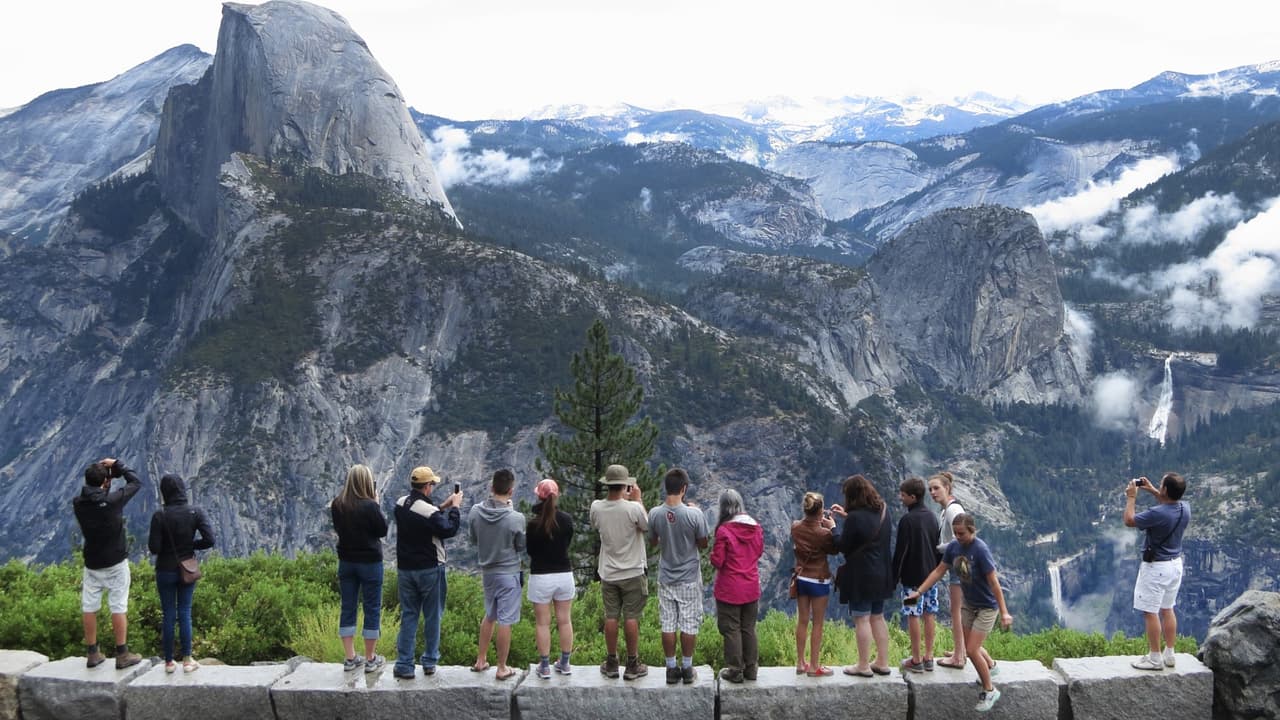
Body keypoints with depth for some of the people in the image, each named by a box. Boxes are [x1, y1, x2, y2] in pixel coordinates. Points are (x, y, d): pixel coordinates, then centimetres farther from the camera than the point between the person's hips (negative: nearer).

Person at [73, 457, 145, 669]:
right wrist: (116, 465, -1)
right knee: (119, 607, 1)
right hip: (116, 563, -4)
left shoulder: (78, 504, -6)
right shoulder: (112, 500, -19)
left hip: (92, 563, 4)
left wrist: (98, 471, 5)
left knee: (89, 607, 9)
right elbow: (136, 482, -7)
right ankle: (122, 655, 4)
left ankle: (92, 654, 16)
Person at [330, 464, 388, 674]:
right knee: (372, 609, 6)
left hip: (346, 561, 5)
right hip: (370, 562, -5)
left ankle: (350, 658, 15)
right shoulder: (369, 506, -19)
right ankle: (370, 659, 10)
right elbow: (383, 530, -8)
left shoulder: (337, 505, -4)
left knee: (347, 608, 11)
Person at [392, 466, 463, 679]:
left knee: (408, 616, 9)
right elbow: (449, 530, -12)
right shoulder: (428, 511, -22)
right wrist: (455, 507, -2)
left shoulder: (401, 504, 1)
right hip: (430, 570, -5)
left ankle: (404, 665, 6)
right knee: (432, 616, 9)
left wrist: (443, 507, 14)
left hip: (405, 568, 6)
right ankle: (430, 662, 16)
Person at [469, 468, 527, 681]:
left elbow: (473, 539, 6)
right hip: (508, 573, -5)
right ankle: (502, 669, 12)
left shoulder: (476, 511, -9)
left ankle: (480, 661, 30)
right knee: (505, 621, 4)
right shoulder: (516, 518, -22)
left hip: (487, 571, 5)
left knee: (489, 616, 22)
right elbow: (522, 546, -4)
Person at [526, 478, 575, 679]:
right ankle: (564, 664, 23)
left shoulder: (534, 523, -15)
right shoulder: (566, 519, -4)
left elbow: (529, 550, -2)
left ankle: (544, 666, 11)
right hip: (564, 574, 4)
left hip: (540, 577, -3)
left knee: (542, 623, 6)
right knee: (565, 620, 14)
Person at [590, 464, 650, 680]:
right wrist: (637, 500, 6)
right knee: (631, 618, 4)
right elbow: (647, 526, 0)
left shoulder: (596, 507, -7)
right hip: (632, 573, -3)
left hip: (608, 573, 3)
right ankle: (632, 665, 11)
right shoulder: (633, 508, -19)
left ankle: (611, 664, 17)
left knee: (611, 617, 10)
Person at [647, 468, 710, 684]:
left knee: (668, 624, 9)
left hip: (666, 578, 2)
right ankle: (687, 668, 14)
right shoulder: (694, 514, -18)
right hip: (689, 578, -2)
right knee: (689, 624, 8)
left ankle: (671, 668, 15)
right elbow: (703, 544, -4)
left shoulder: (655, 514, -9)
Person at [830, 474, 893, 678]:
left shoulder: (855, 518, -20)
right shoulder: (883, 511, 4)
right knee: (878, 617, 16)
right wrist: (847, 516, 19)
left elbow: (843, 546, -11)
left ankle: (864, 666, 5)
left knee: (861, 619, 0)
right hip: (881, 574, 8)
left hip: (861, 575, -8)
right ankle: (882, 663, 21)